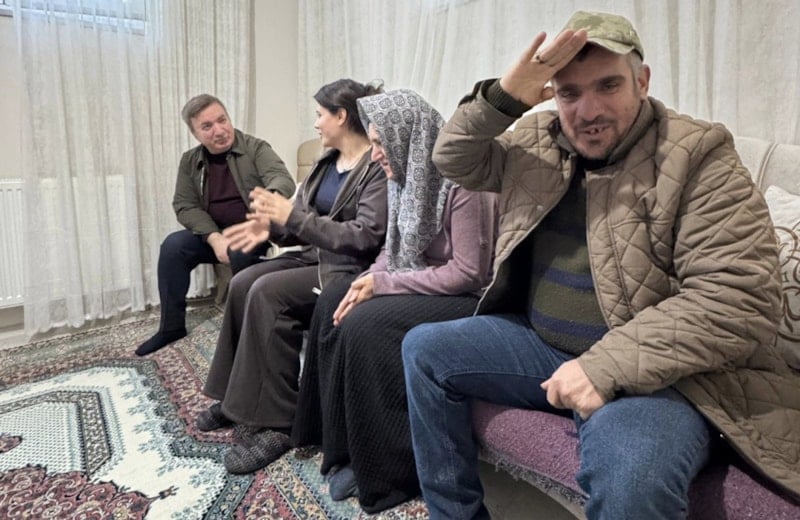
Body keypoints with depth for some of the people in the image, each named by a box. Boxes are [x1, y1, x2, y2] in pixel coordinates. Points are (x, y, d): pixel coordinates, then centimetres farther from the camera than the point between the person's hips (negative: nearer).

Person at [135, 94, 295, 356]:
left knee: (240, 253, -35)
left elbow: (283, 180, -24)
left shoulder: (256, 148, -8)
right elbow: (185, 207, 0)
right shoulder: (190, 161, 5)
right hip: (216, 233, 5)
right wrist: (215, 238, -19)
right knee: (173, 245, -17)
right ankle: (172, 326, -3)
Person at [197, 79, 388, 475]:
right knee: (243, 282, -8)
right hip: (317, 256, 9)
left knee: (267, 292, -25)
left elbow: (365, 238, -23)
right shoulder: (328, 160, 15)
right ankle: (238, 397, 4)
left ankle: (274, 423, -16)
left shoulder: (379, 167, -14)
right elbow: (308, 222, 15)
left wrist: (293, 218, -22)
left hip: (352, 268, -9)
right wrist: (273, 226, -5)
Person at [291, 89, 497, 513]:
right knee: (334, 301, -7)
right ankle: (345, 449, 1)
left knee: (365, 325, -26)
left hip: (467, 300, -9)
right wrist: (369, 280, -8)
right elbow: (395, 247, 13)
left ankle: (389, 469, -8)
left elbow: (469, 273, -22)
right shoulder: (409, 174, 7)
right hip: (419, 287, 9)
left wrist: (384, 283, -20)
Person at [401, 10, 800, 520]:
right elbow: (456, 161, 7)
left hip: (654, 371, -6)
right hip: (540, 345, 7)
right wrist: (504, 96, -13)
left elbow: (742, 300, -19)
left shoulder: (697, 154, -11)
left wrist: (606, 365, -27)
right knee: (424, 348, 1)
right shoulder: (538, 140, 7)